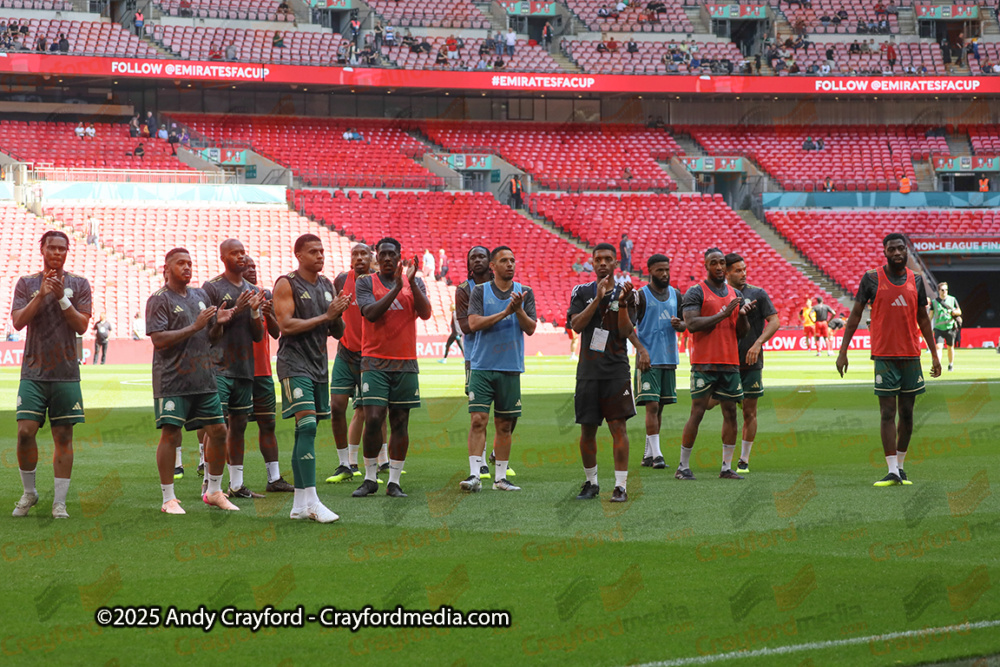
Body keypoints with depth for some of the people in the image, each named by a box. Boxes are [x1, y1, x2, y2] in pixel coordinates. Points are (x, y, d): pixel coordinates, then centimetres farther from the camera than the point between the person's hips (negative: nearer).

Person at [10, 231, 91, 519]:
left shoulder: (79, 284, 6)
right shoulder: (26, 283, 7)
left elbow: (82, 326, -3)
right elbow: (18, 322, -4)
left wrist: (61, 297, -14)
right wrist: (41, 294, -13)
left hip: (66, 374, 0)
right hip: (33, 373, 0)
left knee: (63, 438, 0)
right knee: (25, 432, -9)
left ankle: (59, 503, 4)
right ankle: (29, 493, 10)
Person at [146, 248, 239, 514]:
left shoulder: (200, 296, 16)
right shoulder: (159, 300, -5)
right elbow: (159, 340, -16)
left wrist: (219, 322, 1)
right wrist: (195, 327, -18)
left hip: (204, 379, 7)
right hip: (172, 380, -7)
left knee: (218, 431, 5)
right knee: (170, 434, -8)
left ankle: (214, 491, 19)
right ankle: (169, 499, -1)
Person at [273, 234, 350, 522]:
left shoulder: (327, 285, 14)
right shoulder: (286, 284, -6)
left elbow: (337, 332, 16)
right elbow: (286, 325, -16)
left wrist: (338, 316, -6)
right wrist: (325, 316, -15)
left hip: (319, 364, 7)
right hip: (294, 364, -7)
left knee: (304, 432, 9)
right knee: (307, 426, -18)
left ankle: (299, 505, 12)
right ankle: (311, 502, -21)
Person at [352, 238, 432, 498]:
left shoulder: (415, 282, 10)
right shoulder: (366, 283, 4)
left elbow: (425, 313, -6)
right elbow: (371, 313, -13)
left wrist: (411, 281, -16)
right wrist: (397, 286, -18)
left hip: (405, 363, 2)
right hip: (375, 362, -2)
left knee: (400, 421, 2)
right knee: (373, 419, -12)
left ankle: (394, 482, 7)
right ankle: (370, 479, 2)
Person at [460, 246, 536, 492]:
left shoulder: (524, 292, 9)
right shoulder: (480, 291, 3)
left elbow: (530, 328, 1)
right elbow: (474, 324, -10)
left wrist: (519, 310, -17)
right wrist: (505, 312, -16)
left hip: (511, 368, 2)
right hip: (482, 366, -2)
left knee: (504, 425, 6)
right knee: (478, 420, -10)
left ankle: (500, 477, 13)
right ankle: (474, 474, -12)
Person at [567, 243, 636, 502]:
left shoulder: (625, 294, 4)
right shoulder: (582, 292, 8)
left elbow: (626, 332, -5)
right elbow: (576, 325, -7)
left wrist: (622, 303, -18)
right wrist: (598, 298, -14)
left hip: (616, 371, -2)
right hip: (588, 371, 2)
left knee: (619, 426, -9)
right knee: (587, 429, 6)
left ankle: (621, 486, -8)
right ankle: (591, 482, 21)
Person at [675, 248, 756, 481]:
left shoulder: (735, 294, 15)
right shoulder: (696, 292, -3)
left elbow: (742, 333, 16)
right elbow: (692, 324, -14)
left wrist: (743, 315, -6)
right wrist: (723, 314, -17)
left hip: (730, 363, 6)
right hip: (704, 363, -6)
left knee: (730, 411, 4)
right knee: (697, 412, -6)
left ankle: (727, 467, 9)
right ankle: (683, 466, 1)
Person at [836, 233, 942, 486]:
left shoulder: (916, 280, 8)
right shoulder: (872, 278, -1)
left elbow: (923, 319, 15)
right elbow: (855, 316, 2)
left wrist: (934, 355, 12)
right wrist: (843, 352, -4)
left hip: (911, 356, 3)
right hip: (884, 356, -3)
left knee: (907, 413, 7)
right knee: (888, 413, -7)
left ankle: (900, 466, 18)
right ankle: (892, 472, -8)